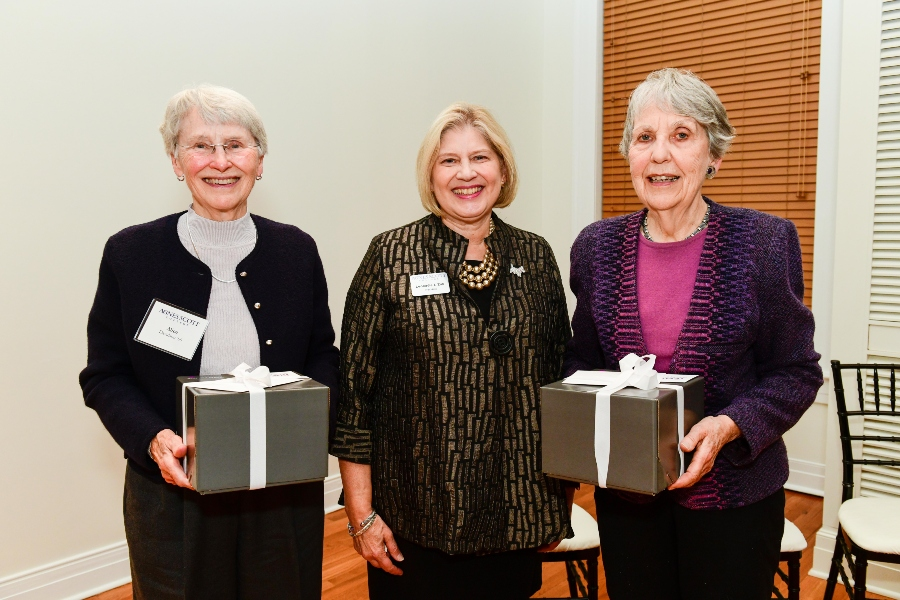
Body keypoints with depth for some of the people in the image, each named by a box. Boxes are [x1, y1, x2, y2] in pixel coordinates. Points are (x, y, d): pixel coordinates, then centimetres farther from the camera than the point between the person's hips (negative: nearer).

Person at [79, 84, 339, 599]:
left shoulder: (296, 250, -1)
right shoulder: (130, 253, -5)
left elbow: (323, 354, 7)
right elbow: (105, 377, -1)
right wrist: (153, 438, -18)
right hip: (174, 497, -1)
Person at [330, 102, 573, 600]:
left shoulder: (535, 257, 3)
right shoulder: (391, 256, -6)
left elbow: (559, 374, 9)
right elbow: (353, 387, -6)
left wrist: (558, 502, 9)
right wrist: (361, 514, -7)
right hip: (415, 519, -2)